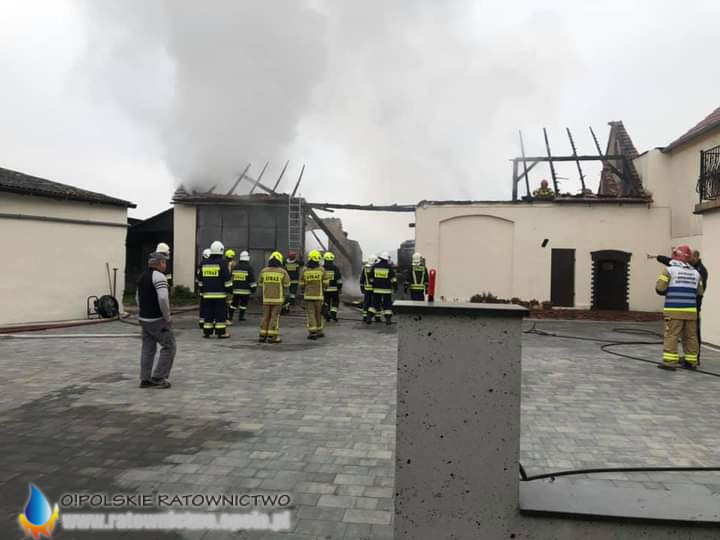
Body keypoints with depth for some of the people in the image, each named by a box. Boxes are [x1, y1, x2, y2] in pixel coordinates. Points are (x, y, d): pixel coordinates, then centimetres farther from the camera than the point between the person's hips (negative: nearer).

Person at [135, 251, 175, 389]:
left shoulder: (143, 276, 14)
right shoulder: (159, 276, -15)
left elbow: (138, 297, 22)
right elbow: (163, 298, -26)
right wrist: (167, 317, -16)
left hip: (143, 319, 9)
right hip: (157, 320, -9)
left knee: (148, 348, 12)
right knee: (169, 346, 0)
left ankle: (145, 379, 14)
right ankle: (158, 377, 0)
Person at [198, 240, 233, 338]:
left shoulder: (203, 263, 9)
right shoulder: (222, 263, -9)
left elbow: (201, 280, 16)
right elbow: (227, 279, -10)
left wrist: (202, 292, 24)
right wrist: (229, 292, -3)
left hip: (207, 294, 5)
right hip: (220, 294, -5)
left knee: (207, 313, 10)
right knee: (221, 314, 0)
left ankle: (206, 332, 12)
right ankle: (221, 333, 2)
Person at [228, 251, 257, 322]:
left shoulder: (235, 268, 7)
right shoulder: (249, 268, -7)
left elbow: (231, 278, 14)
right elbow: (252, 279, -8)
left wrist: (231, 287, 22)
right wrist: (253, 288, -1)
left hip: (235, 289, 4)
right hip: (245, 290, -4)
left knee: (234, 303, 13)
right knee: (243, 303, 5)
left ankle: (230, 316, 14)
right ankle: (240, 316, 5)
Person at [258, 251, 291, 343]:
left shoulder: (264, 271, 0)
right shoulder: (282, 272, -9)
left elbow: (260, 283, 10)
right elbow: (287, 285, -5)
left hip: (266, 298, 3)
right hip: (278, 298, -3)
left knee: (266, 316, 11)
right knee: (275, 317, 0)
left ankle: (263, 336, 11)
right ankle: (272, 337, -1)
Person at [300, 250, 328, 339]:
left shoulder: (304, 270, -4)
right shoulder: (322, 270, -5)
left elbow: (301, 284, 2)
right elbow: (325, 283, -2)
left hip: (308, 295, 0)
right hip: (319, 295, 0)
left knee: (310, 314, 1)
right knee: (319, 313, 13)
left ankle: (312, 333, -4)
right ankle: (319, 331, 21)